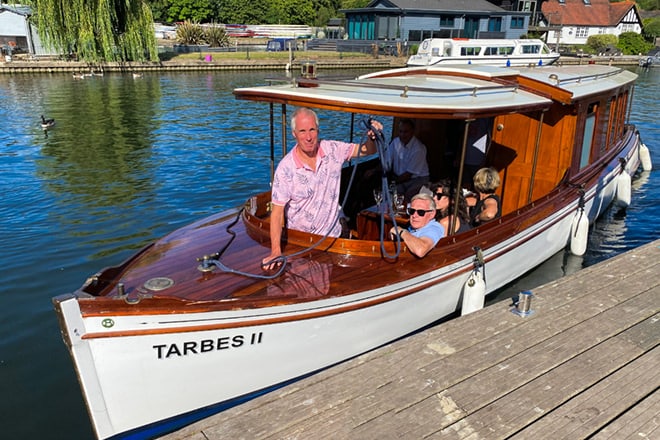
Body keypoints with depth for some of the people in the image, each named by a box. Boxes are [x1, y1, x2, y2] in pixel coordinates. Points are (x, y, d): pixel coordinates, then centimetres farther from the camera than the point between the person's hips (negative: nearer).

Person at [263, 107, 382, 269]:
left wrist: (372, 137, -23)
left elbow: (366, 150, 2)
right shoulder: (285, 168, -18)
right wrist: (276, 251, -26)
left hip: (332, 235, 3)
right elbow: (277, 211, -18)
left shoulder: (332, 150, -8)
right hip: (300, 240, -3)